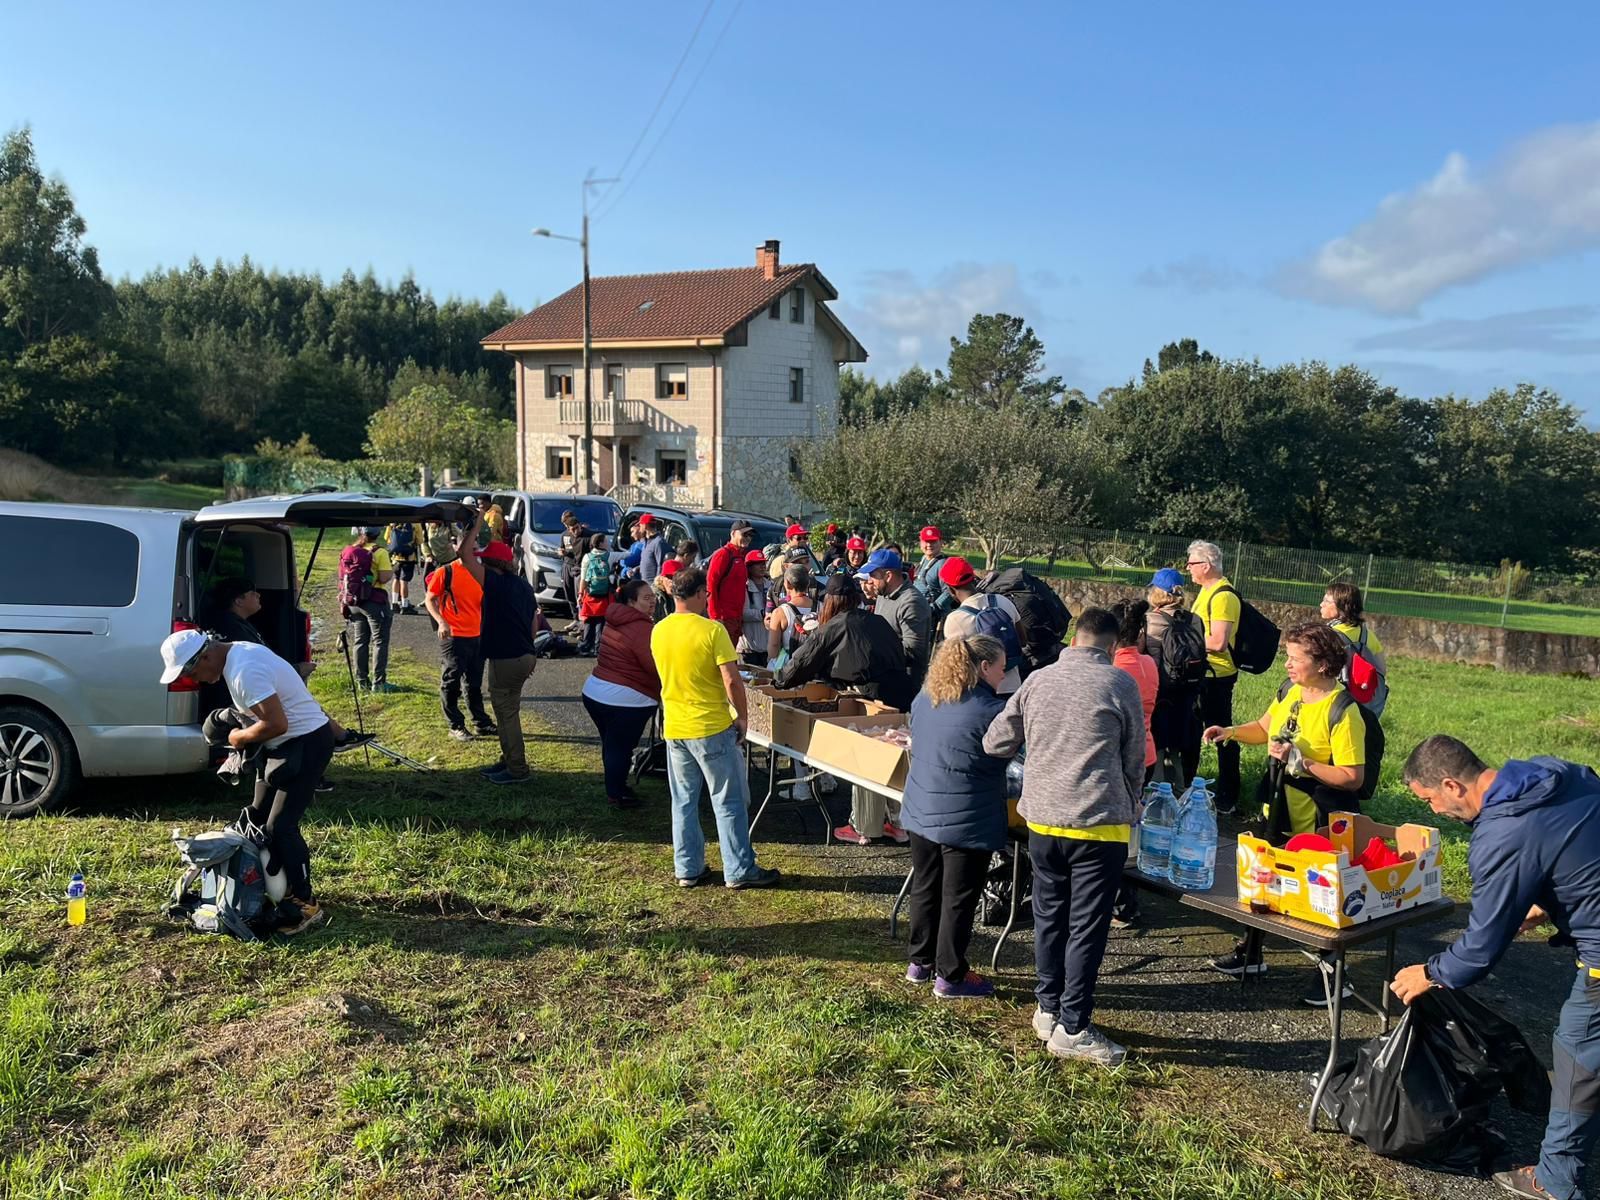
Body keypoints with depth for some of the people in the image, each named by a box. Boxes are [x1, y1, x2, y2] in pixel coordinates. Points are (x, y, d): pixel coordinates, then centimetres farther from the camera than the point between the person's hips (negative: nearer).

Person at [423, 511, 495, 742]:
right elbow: (430, 599, -6)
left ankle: (481, 723, 26)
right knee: (451, 682, 2)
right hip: (453, 637, -5)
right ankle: (456, 726, 11)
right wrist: (440, 621, -20)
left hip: (477, 636, 6)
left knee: (475, 683, 16)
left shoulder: (480, 572, 7)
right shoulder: (445, 572, -8)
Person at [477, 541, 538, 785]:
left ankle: (517, 770, 8)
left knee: (506, 713, 1)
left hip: (505, 659, -9)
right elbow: (534, 623, 14)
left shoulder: (493, 582, -16)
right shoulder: (523, 585, 9)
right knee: (507, 710, 20)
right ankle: (509, 760, 30)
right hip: (525, 656, 9)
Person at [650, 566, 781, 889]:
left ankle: (688, 869, 20)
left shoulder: (659, 632, 2)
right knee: (729, 802, 5)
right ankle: (739, 871, 11)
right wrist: (742, 716, -5)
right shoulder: (712, 630, -16)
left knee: (684, 801, 14)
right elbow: (732, 681, -18)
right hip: (712, 728, -5)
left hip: (674, 729, 6)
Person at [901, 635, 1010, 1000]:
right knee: (958, 898, 6)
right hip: (966, 820, -7)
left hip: (921, 812, 7)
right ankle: (950, 976, 16)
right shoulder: (991, 709, -19)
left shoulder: (923, 699, 4)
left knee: (925, 888, 18)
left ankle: (920, 962, 30)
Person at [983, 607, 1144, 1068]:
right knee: (1087, 927, 5)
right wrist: (1129, 809, 19)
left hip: (1042, 818, 4)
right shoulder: (1121, 684, -4)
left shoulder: (1037, 680, 5)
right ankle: (1072, 1029, 11)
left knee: (1049, 916, 17)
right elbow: (1134, 759, 3)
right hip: (1099, 823, -4)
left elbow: (995, 744, 8)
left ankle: (1048, 1010, 29)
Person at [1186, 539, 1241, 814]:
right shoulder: (1207, 590, 12)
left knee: (1222, 734, 0)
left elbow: (1218, 642, -26)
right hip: (1202, 672, 10)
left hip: (1218, 675, -10)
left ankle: (1228, 799, 10)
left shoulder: (1223, 596, -20)